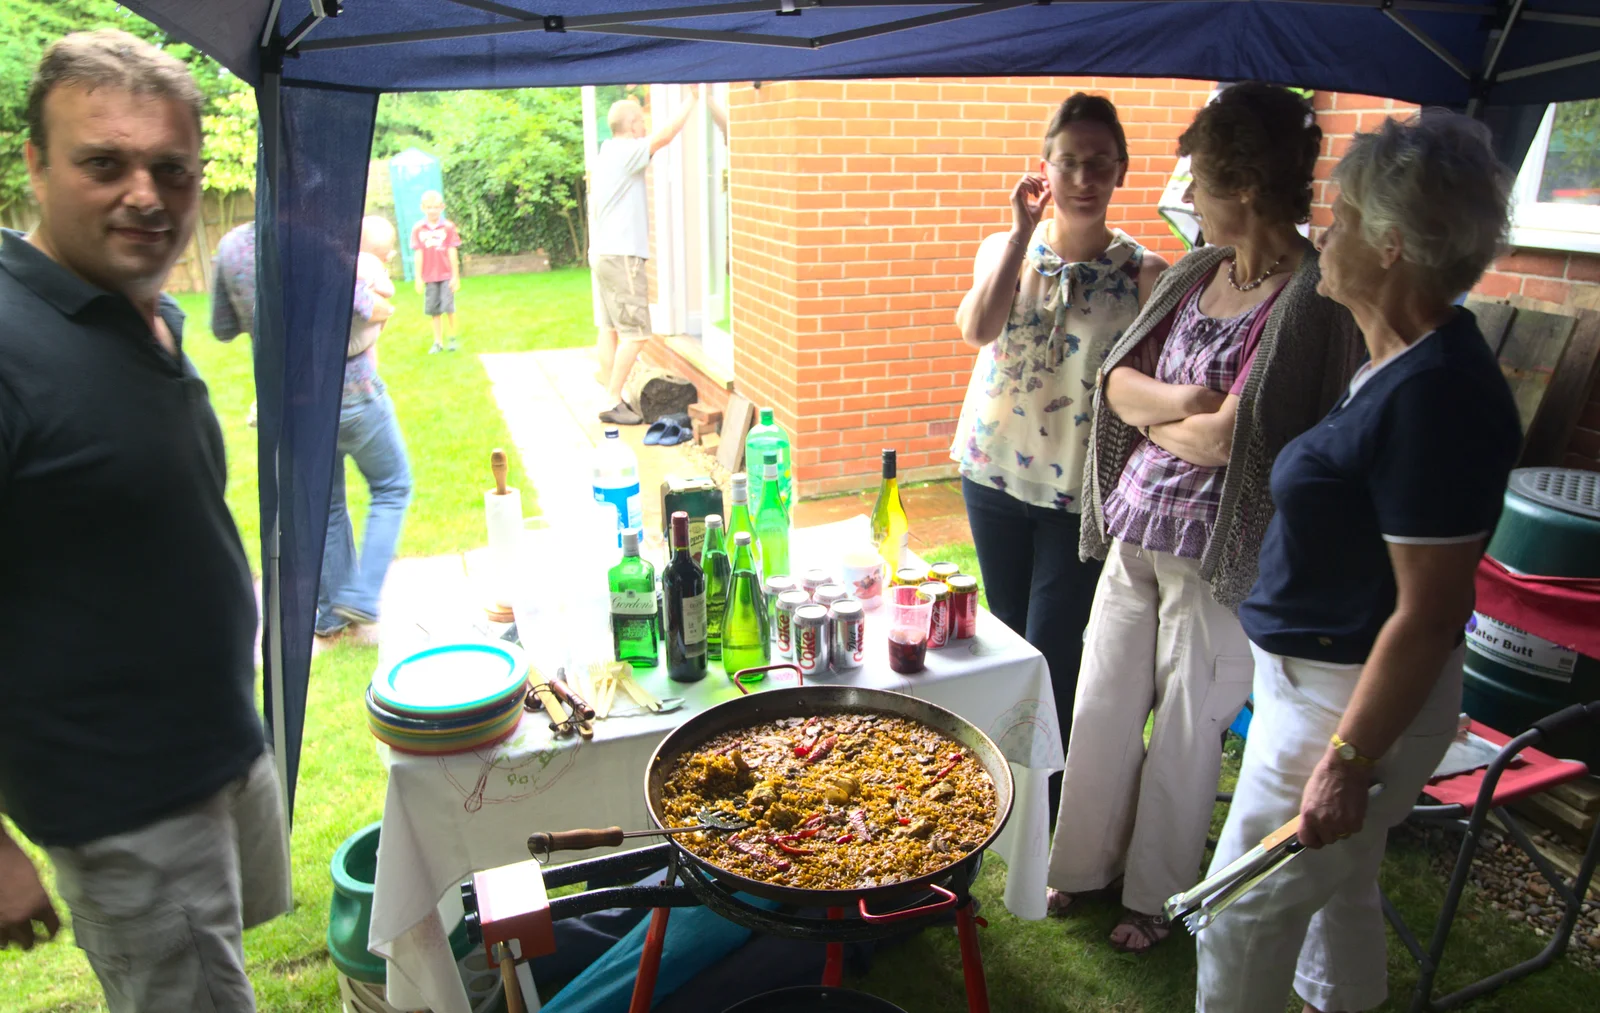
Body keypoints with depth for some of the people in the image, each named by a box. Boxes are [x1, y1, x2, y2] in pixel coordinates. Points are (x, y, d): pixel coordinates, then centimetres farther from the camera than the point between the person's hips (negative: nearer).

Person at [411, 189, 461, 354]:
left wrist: (456, 276, -2)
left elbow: (452, 253, -2)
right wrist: (418, 278, 1)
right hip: (429, 277, 2)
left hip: (447, 275, -2)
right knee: (433, 310, 6)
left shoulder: (448, 227, -4)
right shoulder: (418, 229, -1)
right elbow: (419, 254, 1)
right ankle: (438, 342, 16)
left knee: (449, 307, -4)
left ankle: (453, 338, 15)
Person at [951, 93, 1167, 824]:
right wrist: (1025, 231, -19)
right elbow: (976, 328, -19)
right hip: (995, 471, 3)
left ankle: (1052, 810, 19)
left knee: (1051, 651, -1)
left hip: (1084, 490, -3)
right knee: (1010, 635, 17)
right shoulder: (1004, 248, 1)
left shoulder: (1144, 271, -6)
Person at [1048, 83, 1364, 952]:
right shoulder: (1195, 273, 5)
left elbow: (1225, 438, -22)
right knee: (1100, 707, 16)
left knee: (1187, 729, 10)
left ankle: (1156, 895, 33)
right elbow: (1118, 380, 1)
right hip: (1135, 530, 7)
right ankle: (1086, 863, 39)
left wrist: (1156, 419, -5)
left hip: (1217, 553, -7)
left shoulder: (1312, 301, -18)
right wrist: (1181, 402, -16)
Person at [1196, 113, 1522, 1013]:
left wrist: (1350, 760, -22)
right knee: (1339, 890, 26)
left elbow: (1429, 613, -26)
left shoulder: (1434, 394, -27)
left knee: (1242, 919, 7)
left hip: (1355, 698, -9)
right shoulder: (1407, 364, 4)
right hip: (1320, 676, 9)